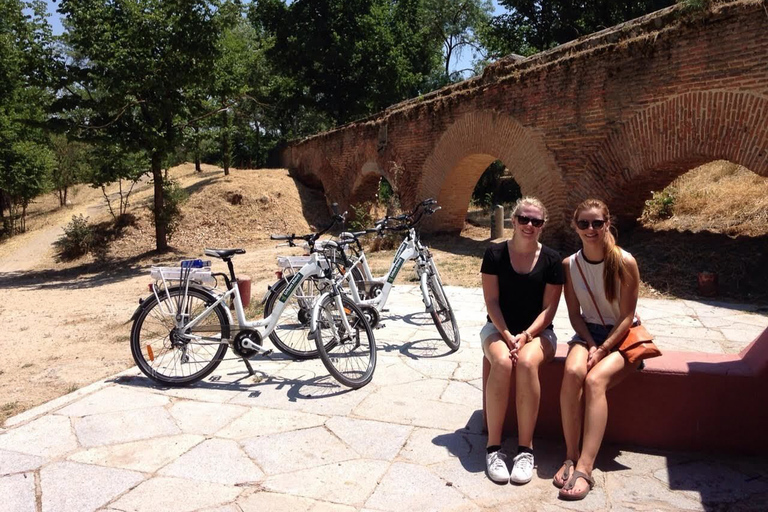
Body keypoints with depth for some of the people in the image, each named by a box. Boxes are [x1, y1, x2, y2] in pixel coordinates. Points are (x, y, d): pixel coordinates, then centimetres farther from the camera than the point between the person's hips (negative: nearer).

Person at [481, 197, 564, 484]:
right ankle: (494, 447, -22)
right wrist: (507, 335, -17)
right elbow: (491, 301, -4)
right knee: (502, 363, -33)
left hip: (538, 331, 0)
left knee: (526, 363, -34)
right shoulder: (495, 254, -1)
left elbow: (549, 308, -3)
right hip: (499, 328, 0)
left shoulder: (551, 260, 0)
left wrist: (525, 335, -17)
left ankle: (525, 448, -23)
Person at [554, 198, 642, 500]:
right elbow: (575, 315, 1)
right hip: (588, 333, 3)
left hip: (623, 337, -3)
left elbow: (627, 317, -11)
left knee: (594, 380, -31)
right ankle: (571, 456, -22)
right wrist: (591, 345, -14)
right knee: (572, 372, -30)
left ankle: (584, 468, -32)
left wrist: (602, 350, -19)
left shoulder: (625, 262, -13)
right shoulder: (569, 265, -2)